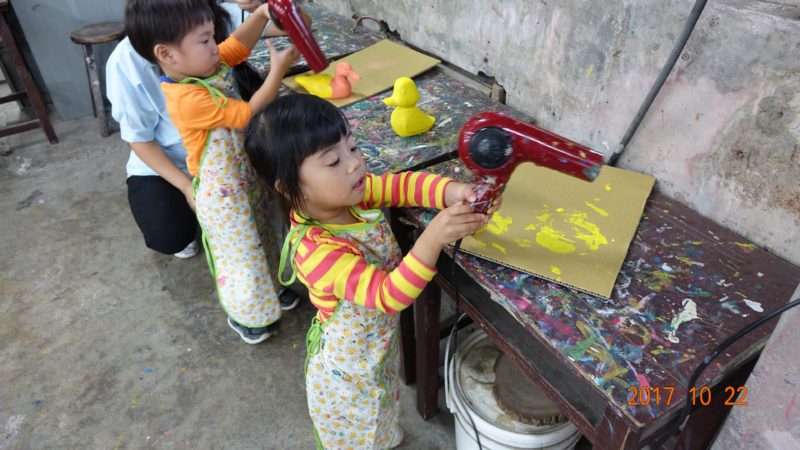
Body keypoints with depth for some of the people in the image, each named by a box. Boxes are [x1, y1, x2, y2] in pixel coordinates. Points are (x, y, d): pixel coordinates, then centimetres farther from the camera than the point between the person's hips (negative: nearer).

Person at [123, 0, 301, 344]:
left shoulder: (204, 66, -5)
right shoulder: (188, 99, -31)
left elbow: (239, 44, 6)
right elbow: (247, 114, -26)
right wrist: (278, 70, -22)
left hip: (244, 175, 9)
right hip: (221, 191, -9)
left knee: (261, 235, 26)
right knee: (238, 252, 10)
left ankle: (266, 287, 50)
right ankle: (242, 314, 33)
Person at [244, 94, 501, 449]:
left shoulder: (351, 193, -19)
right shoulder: (316, 252, -39)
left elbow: (405, 184, -15)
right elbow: (389, 296, -43)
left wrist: (452, 192, -35)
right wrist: (432, 238, -57)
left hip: (381, 344, 7)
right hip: (349, 370, -7)